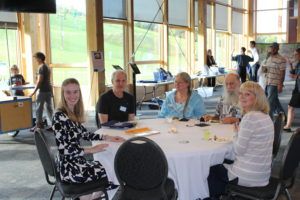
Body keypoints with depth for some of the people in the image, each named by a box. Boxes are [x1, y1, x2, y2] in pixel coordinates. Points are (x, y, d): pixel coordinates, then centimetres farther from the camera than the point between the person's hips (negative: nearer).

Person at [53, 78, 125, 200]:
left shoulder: (74, 113, 5)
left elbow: (84, 134, 15)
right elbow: (63, 149, -23)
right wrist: (91, 150, -18)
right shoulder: (59, 117, -22)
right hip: (69, 167, -8)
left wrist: (107, 137, 6)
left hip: (74, 162, 8)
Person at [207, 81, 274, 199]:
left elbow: (239, 150, -17)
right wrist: (240, 133, 6)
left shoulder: (250, 117, -21)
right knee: (221, 164, 29)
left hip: (248, 176, -9)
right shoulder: (265, 116, 7)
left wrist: (237, 133, -2)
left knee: (211, 169, 16)